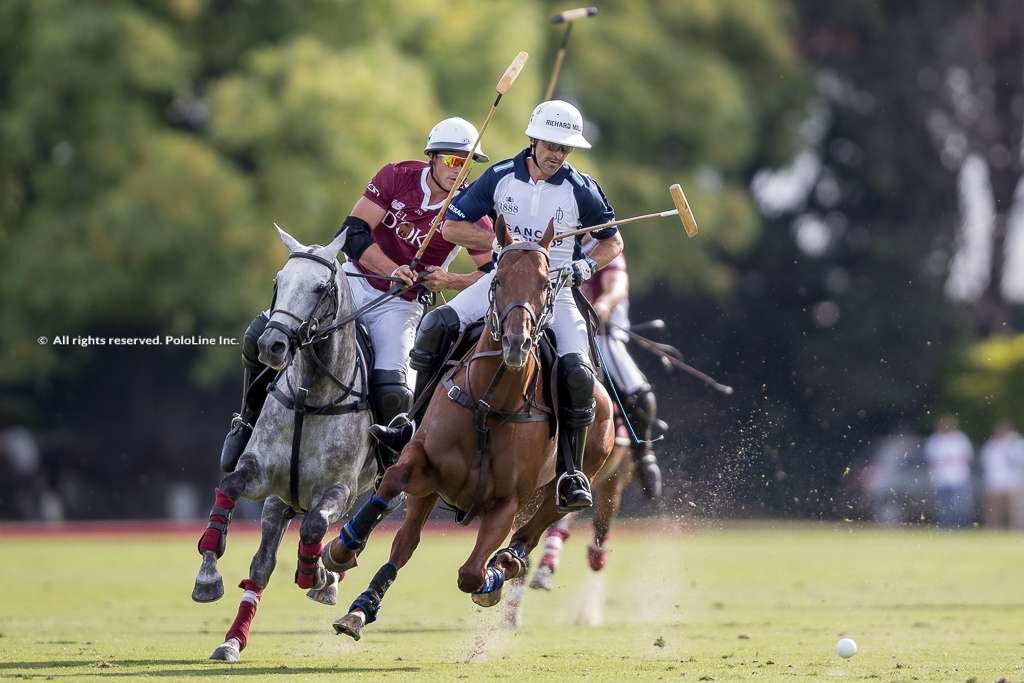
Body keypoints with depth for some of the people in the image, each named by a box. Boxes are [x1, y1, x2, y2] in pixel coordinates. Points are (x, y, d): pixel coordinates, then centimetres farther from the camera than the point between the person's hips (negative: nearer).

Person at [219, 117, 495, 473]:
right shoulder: (397, 176, -7)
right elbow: (354, 232, -12)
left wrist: (449, 280, -23)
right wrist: (393, 271, -25)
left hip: (397, 306, -2)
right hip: (355, 281, 2)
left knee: (392, 393, -28)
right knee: (262, 334, -14)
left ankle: (392, 461, 2)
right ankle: (249, 421, 10)